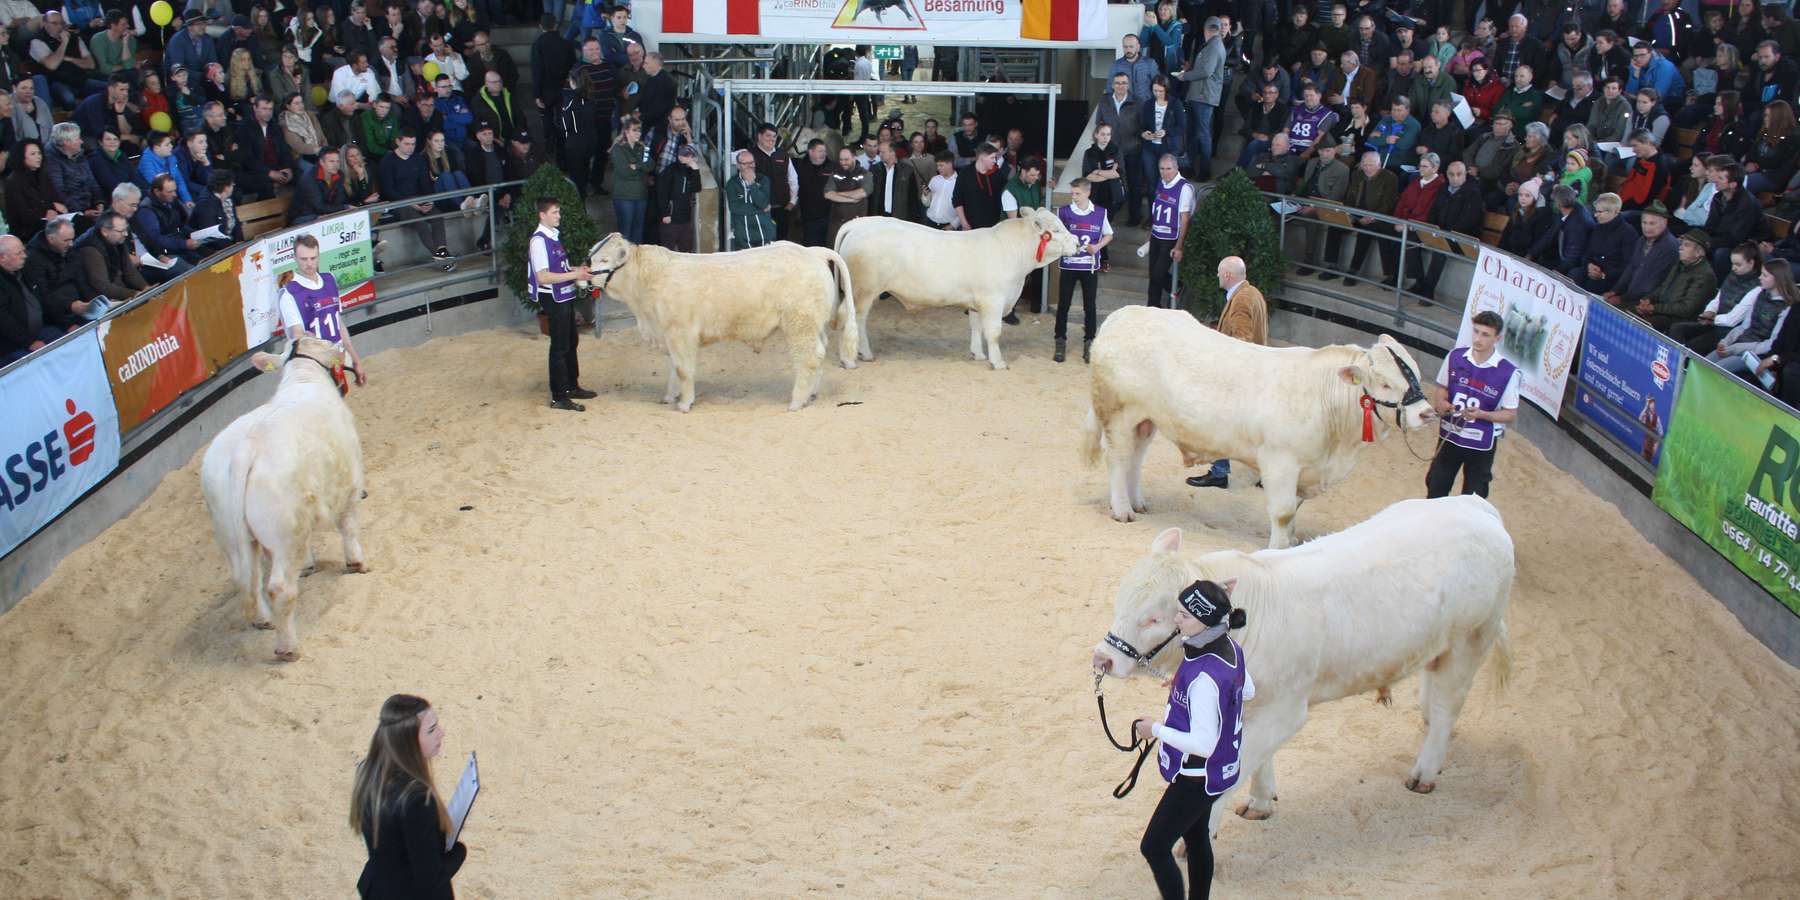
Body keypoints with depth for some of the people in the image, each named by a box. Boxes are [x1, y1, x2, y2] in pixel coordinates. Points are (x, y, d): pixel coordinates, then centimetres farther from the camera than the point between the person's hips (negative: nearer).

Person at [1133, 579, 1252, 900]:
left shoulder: (1204, 677, -33)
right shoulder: (1231, 648, -6)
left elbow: (1202, 744, -30)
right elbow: (1248, 691, 13)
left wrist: (1156, 729, -18)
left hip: (1197, 775, -9)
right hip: (1220, 768, 9)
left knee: (1154, 848, 3)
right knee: (1197, 837, 25)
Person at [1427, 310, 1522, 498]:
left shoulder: (1508, 372, -18)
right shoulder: (1455, 357, -8)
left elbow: (1511, 414, -10)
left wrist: (1481, 414, -26)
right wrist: (1440, 402, -14)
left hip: (1481, 445, -3)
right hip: (1449, 438, 3)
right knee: (1435, 490, 16)